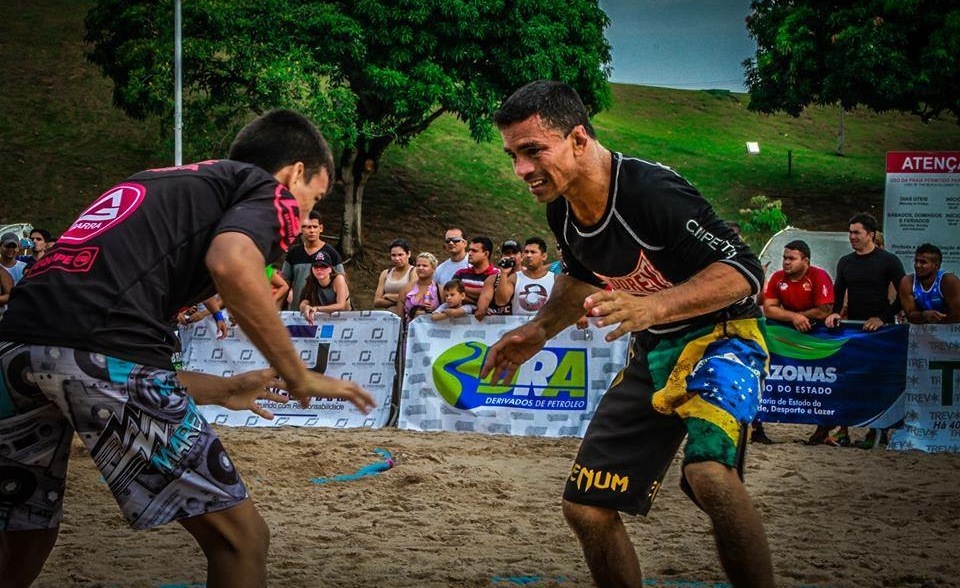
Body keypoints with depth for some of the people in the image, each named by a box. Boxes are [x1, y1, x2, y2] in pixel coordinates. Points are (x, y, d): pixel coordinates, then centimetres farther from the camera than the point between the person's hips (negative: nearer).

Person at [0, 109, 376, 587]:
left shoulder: (158, 186, 35)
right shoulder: (269, 191, 12)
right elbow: (232, 264, -12)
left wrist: (221, 390, 38)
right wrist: (298, 376, -1)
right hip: (105, 351, -8)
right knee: (239, 537, 3)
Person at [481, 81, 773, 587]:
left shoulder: (653, 191, -27)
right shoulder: (561, 212, -1)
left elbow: (744, 271, -29)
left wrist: (654, 306, -40)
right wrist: (539, 330, 12)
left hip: (720, 337, -8)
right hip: (652, 354, 8)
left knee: (709, 472, -35)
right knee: (585, 508, 5)